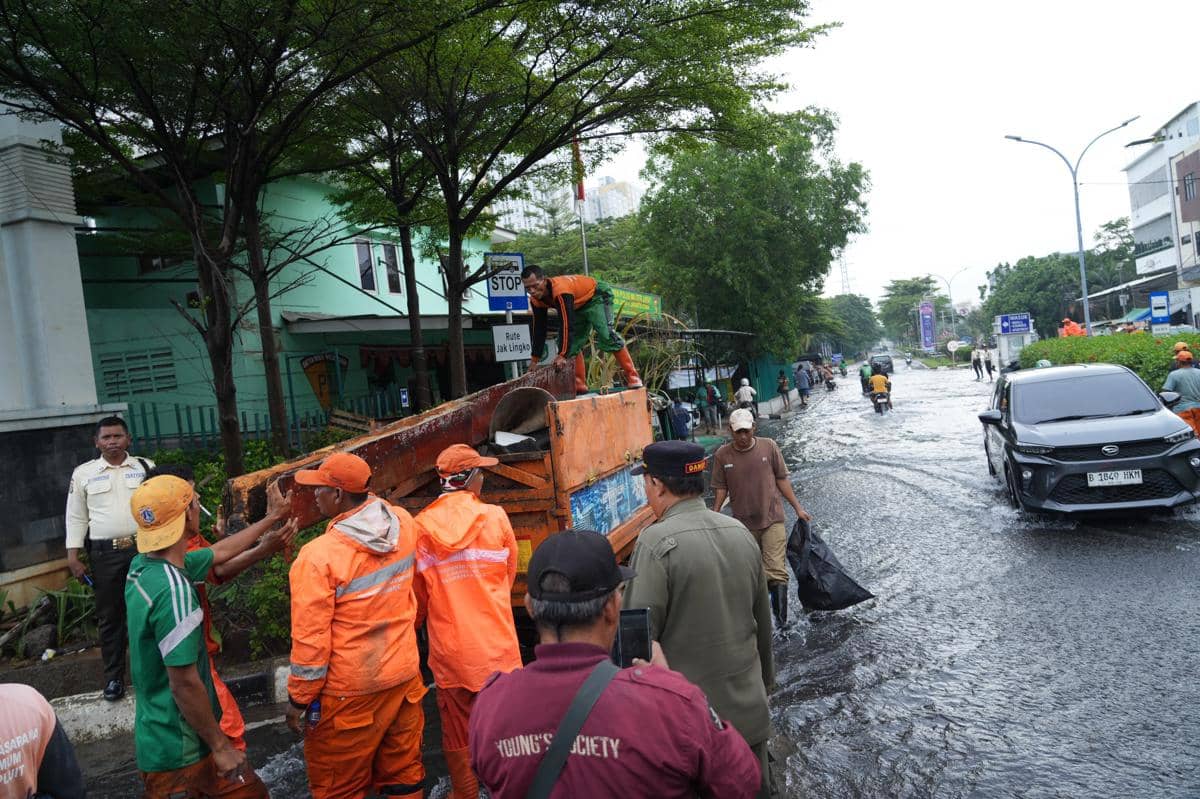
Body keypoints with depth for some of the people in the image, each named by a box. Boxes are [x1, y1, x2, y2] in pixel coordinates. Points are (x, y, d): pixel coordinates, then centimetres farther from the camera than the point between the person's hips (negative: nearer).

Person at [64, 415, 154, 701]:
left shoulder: (146, 467, 5)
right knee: (109, 616, 8)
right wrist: (73, 556, 1)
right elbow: (76, 517, 7)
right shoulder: (83, 473, 6)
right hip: (105, 554, 0)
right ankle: (114, 676, 21)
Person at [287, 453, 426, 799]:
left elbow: (311, 640, -18)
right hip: (404, 673, 5)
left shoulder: (318, 556, -24)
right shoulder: (404, 524, -8)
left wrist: (298, 699, -3)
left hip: (350, 692, -5)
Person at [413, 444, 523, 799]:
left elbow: (418, 594, 5)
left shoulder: (421, 526, -6)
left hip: (449, 648, 1)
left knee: (457, 734, 16)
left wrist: (417, 626, 25)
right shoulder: (495, 516, -9)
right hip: (495, 643, -1)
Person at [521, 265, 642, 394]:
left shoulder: (560, 290, -39)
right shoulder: (535, 300, -13)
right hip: (578, 305, 9)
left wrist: (562, 355, -42)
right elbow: (539, 329, -6)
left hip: (597, 296, -9)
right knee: (573, 342, 2)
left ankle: (632, 376, -21)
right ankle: (580, 385, 7)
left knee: (605, 334, -24)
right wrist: (534, 361, -6)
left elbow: (567, 324, -42)